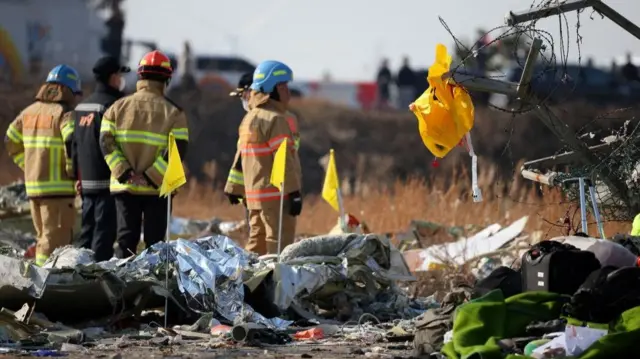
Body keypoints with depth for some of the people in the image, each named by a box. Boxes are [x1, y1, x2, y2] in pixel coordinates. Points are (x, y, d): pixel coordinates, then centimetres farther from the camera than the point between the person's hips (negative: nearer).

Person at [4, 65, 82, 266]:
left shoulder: (29, 112, 13)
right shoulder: (64, 114, -9)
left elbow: (11, 143, 19)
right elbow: (73, 142, -25)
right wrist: (73, 171, -12)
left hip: (33, 184, 7)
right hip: (58, 187, -7)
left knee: (44, 235, 18)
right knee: (56, 239, -6)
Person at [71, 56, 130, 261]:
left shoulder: (81, 106, 15)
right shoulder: (112, 105, -13)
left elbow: (75, 144, 18)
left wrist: (78, 176, 21)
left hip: (87, 181, 9)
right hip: (107, 181, -9)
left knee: (87, 231, 14)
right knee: (104, 230, -8)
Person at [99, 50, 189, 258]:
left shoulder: (118, 108, 4)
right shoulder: (173, 113, -3)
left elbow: (106, 142, -5)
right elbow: (178, 149, -14)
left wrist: (124, 173, -10)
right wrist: (152, 176, -15)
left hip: (124, 186, 2)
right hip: (158, 189, -2)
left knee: (126, 239, 6)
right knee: (154, 241, 5)